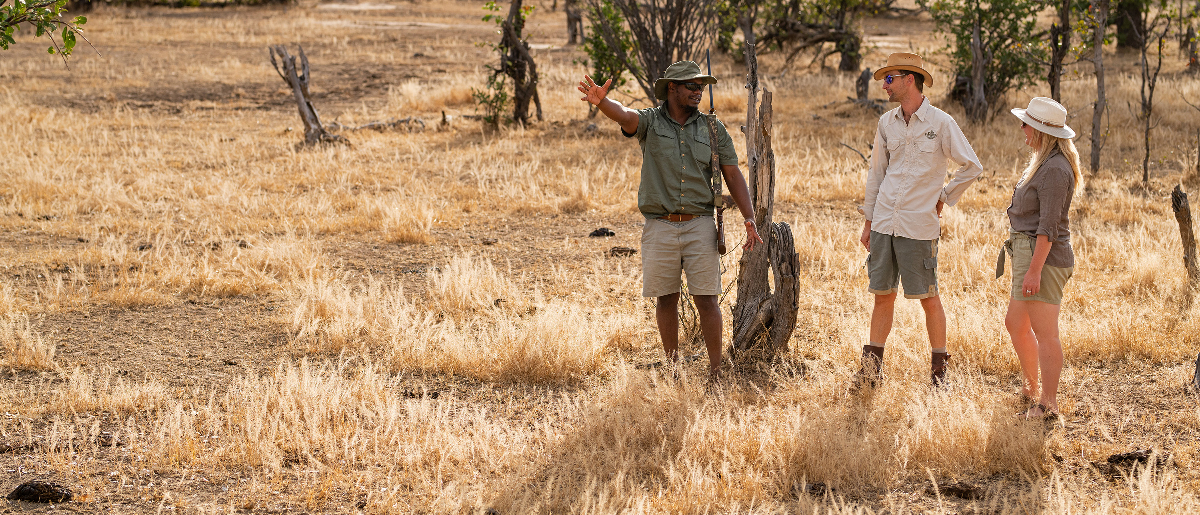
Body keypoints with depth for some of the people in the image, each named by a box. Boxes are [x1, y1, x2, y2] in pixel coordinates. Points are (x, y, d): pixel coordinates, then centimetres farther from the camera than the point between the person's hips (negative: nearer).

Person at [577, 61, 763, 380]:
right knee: (666, 299, 7)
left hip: (700, 225, 1)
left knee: (706, 299, -2)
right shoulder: (650, 122, 1)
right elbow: (624, 115, -21)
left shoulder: (713, 129, 8)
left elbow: (733, 175, 8)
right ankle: (672, 366, 19)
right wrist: (601, 101, -45)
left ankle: (716, 370, 4)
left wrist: (749, 219, -3)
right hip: (660, 226, 0)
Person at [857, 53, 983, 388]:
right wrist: (868, 221, 15)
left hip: (919, 226, -4)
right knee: (883, 295, 7)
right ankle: (871, 367, 12)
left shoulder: (940, 123, -6)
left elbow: (972, 167, -3)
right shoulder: (887, 123, 10)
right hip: (884, 222, 4)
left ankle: (939, 370, 11)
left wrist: (944, 199, 0)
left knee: (928, 297, 1)